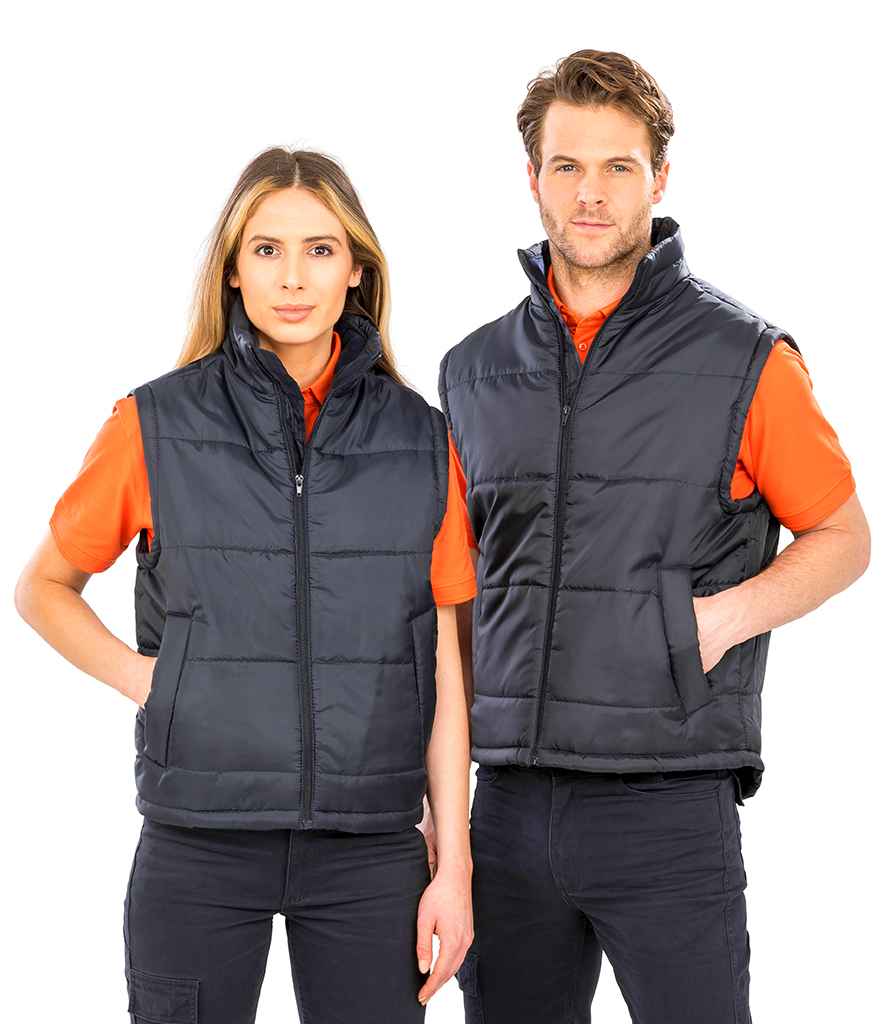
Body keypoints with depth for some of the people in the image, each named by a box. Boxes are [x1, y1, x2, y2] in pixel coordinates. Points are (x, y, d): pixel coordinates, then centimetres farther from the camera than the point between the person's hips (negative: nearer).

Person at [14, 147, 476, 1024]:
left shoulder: (417, 439, 4)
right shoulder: (156, 425, 0)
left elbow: (442, 668, 5)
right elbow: (42, 587, 13)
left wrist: (453, 868, 2)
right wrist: (142, 679, -3)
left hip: (370, 850, 1)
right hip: (199, 844, -1)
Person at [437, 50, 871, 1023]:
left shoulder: (743, 358, -1)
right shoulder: (475, 371, 11)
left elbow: (843, 536, 7)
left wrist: (728, 614, -11)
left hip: (670, 804, -3)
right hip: (511, 803, 4)